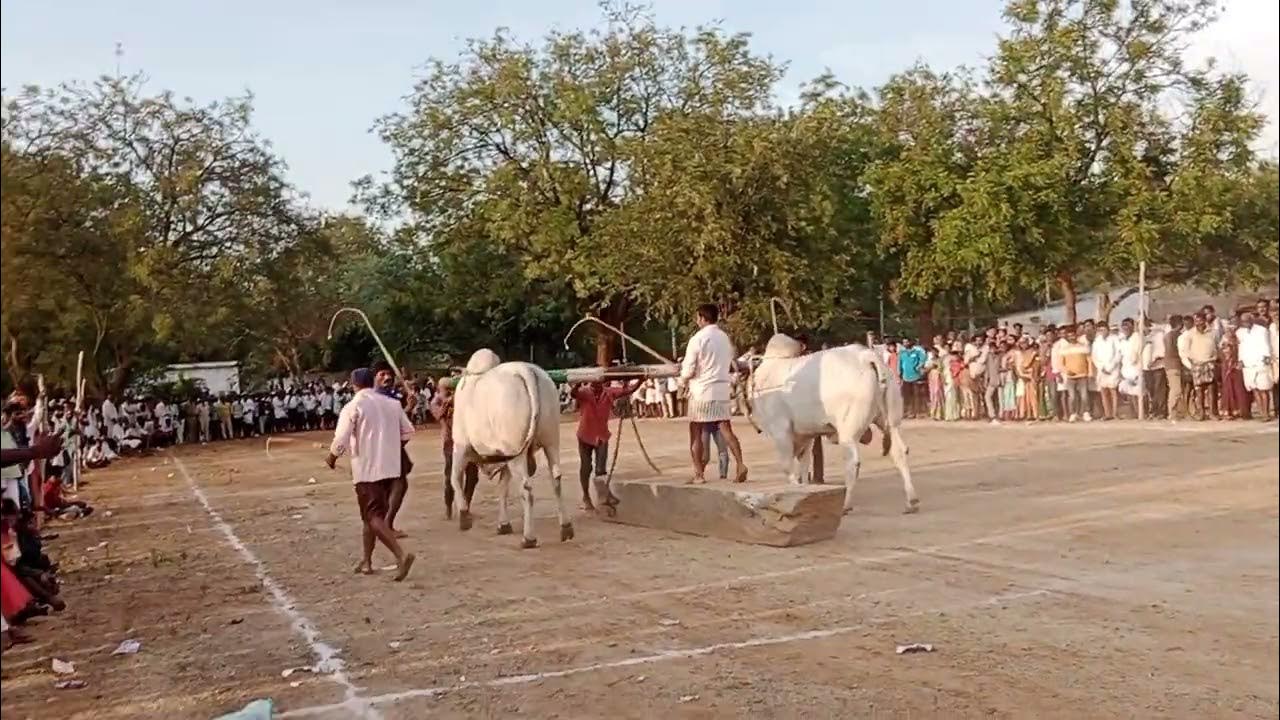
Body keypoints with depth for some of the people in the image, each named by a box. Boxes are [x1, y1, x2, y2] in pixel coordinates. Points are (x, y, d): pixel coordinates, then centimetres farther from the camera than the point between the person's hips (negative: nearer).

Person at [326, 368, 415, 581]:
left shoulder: (352, 407, -10)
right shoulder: (392, 403, 6)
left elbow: (340, 440, -14)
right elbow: (408, 432, 11)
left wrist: (331, 458, 6)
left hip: (366, 469, -6)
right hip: (390, 467, 6)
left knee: (373, 517, -5)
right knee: (372, 514, 18)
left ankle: (401, 555, -23)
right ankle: (366, 561, 23)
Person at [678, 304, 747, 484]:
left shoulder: (697, 339, -11)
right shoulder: (725, 338, 9)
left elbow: (688, 371, -11)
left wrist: (682, 380, 9)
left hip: (701, 391, -5)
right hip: (722, 390, 5)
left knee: (696, 434, 5)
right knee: (726, 430, 5)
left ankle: (698, 474, 4)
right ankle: (740, 464, -11)